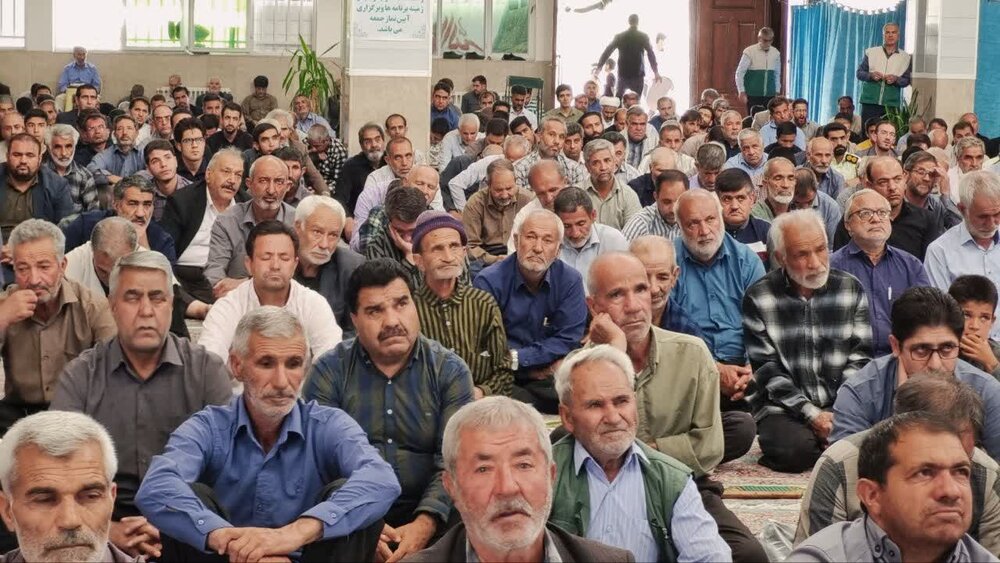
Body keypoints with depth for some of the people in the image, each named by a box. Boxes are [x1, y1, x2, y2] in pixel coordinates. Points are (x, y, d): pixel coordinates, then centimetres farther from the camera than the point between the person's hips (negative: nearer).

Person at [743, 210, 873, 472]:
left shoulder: (852, 289, 7)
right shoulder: (758, 298, -1)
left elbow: (860, 357, 5)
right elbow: (767, 369, -5)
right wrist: (811, 414, -14)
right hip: (784, 408, -2)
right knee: (793, 449, -33)